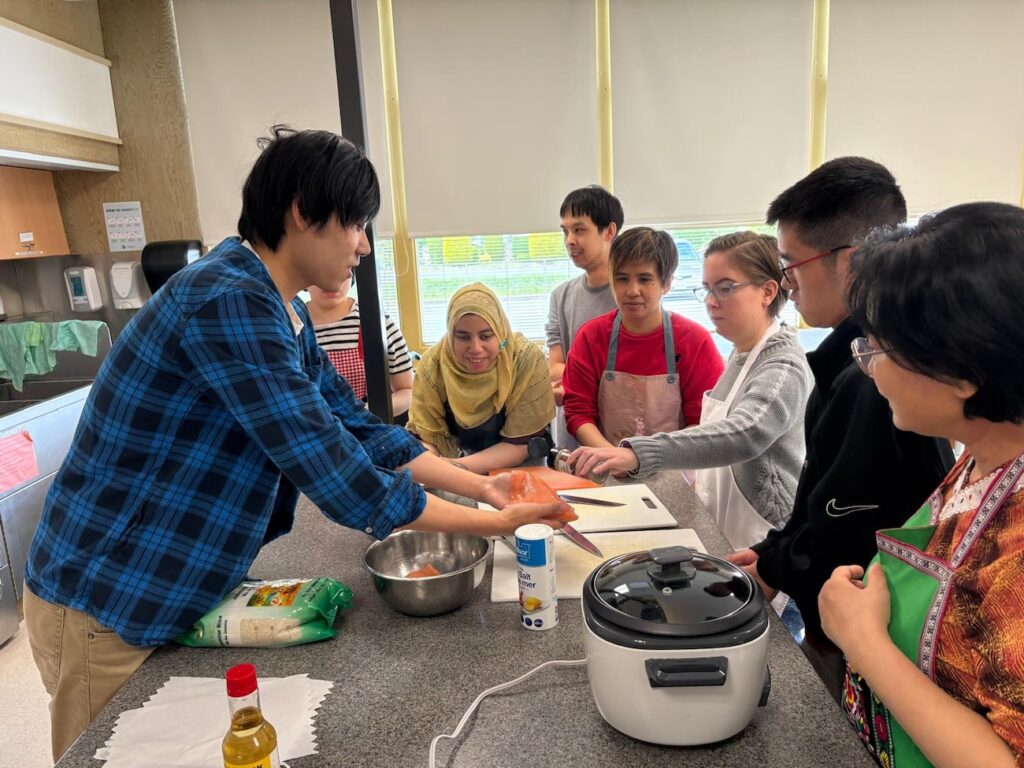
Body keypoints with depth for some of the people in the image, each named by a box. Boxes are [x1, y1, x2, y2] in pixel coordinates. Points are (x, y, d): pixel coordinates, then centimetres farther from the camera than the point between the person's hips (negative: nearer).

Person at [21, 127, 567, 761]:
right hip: (107, 610, -8)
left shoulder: (285, 314, 3)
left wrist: (484, 486, 0)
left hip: (183, 593, 8)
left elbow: (359, 429, 5)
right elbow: (337, 476, -30)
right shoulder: (228, 302, -28)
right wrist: (490, 523, -19)